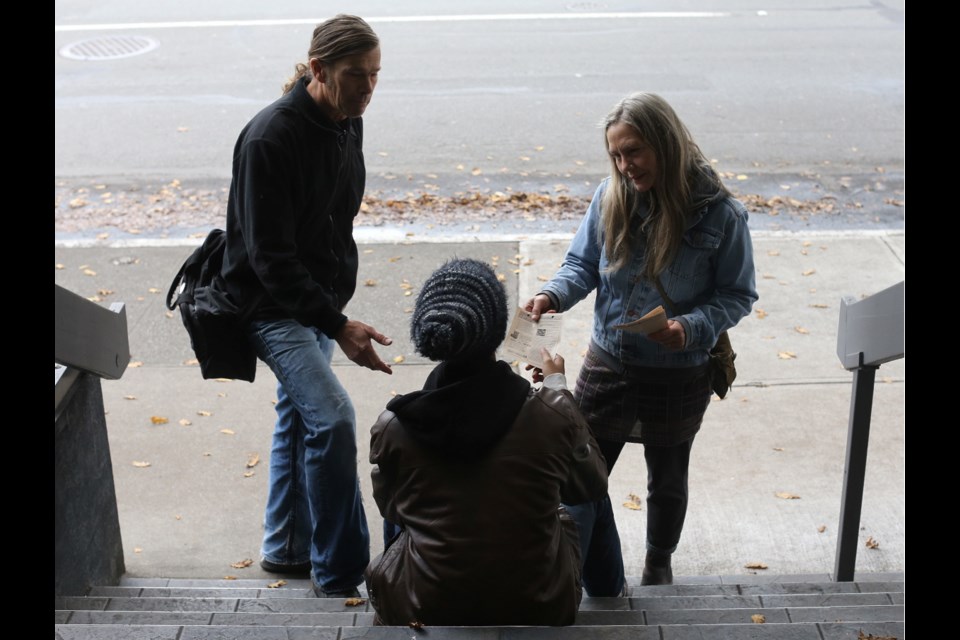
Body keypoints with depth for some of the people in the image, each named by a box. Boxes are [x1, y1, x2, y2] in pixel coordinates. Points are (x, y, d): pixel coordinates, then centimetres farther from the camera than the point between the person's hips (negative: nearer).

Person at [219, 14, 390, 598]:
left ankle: (285, 547, 34)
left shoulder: (347, 122, -1)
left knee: (300, 414, 18)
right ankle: (340, 576, -6)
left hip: (319, 298, 9)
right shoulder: (271, 139, -26)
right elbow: (270, 258, -27)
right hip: (271, 303, -9)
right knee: (332, 417, -18)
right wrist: (337, 325, -31)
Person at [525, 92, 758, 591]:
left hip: (678, 376, -2)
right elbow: (583, 264, 2)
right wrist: (552, 295, -18)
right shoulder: (610, 198, -10)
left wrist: (691, 328, -27)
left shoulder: (719, 213, -18)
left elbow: (737, 295, -10)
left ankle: (658, 567, 49)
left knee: (667, 480, 21)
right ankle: (601, 590, 27)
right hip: (607, 364, 2)